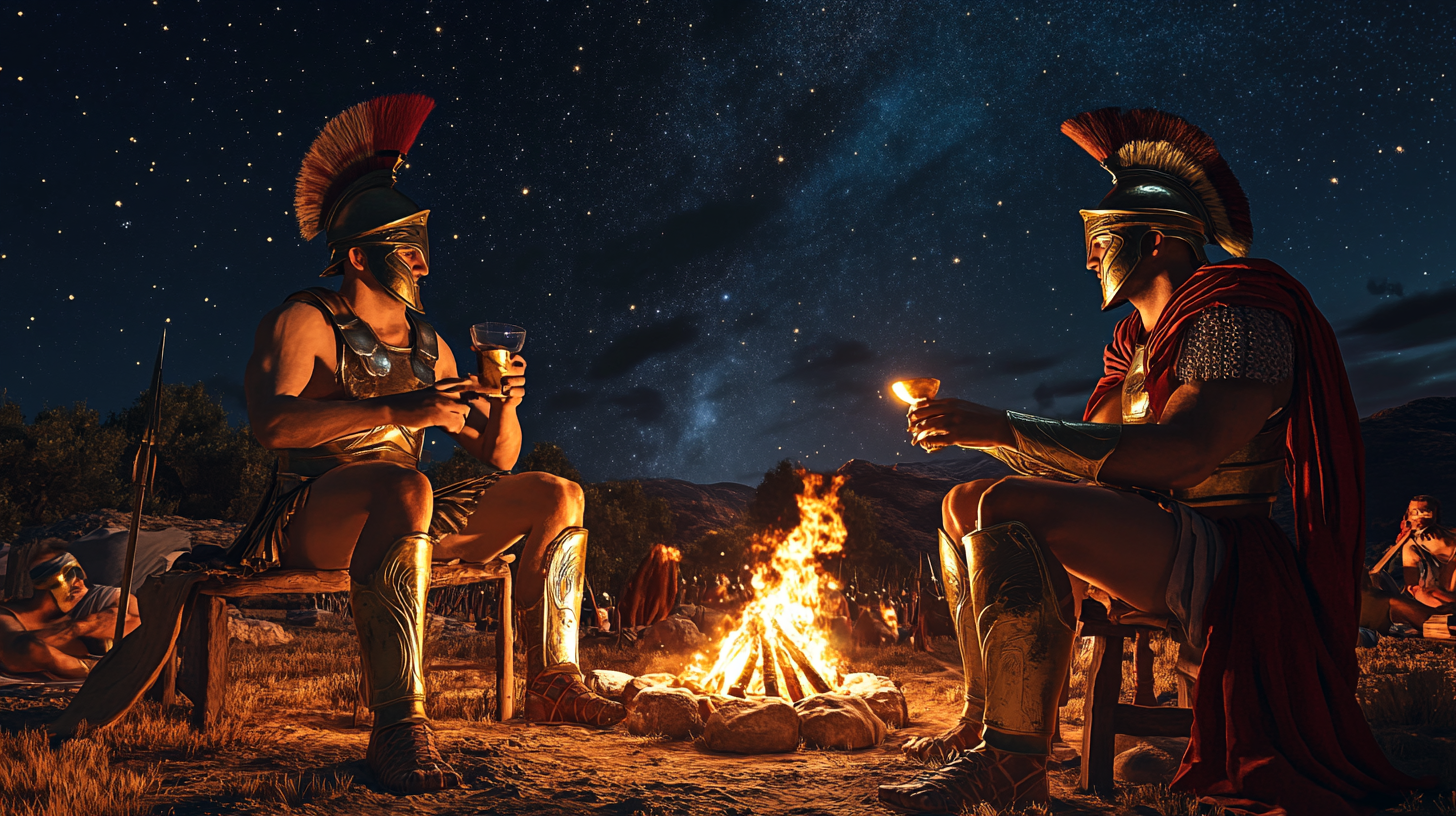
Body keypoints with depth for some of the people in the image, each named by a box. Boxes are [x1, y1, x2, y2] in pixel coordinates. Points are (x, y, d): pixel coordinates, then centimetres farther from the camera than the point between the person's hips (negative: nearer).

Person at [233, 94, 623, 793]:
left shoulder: (426, 343, 16)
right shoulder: (303, 323, -2)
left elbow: (497, 456, 15)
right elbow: (270, 422, -23)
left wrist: (504, 405, -7)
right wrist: (396, 409, -30)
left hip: (399, 520, 7)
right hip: (312, 514, -7)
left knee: (558, 494, 1)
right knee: (405, 487, -40)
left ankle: (552, 681, 1)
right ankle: (397, 724, -39)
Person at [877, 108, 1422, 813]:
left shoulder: (1236, 316, -11)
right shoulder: (1140, 343, 19)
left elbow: (1178, 455, -28)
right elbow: (1088, 460, 14)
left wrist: (999, 428, -29)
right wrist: (967, 429, 0)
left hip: (1224, 563, -10)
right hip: (1153, 551, 10)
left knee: (1010, 509, -31)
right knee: (965, 503, 10)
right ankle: (982, 720, 5)